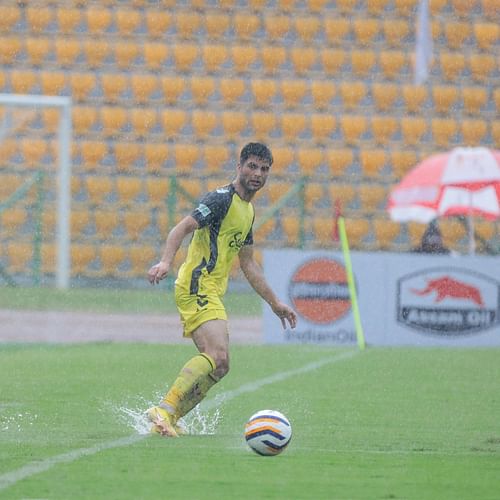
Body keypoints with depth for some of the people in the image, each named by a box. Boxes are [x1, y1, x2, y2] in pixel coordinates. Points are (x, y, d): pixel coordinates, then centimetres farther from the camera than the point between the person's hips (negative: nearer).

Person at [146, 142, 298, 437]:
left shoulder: (248, 211, 20)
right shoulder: (223, 199, -9)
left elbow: (248, 264, 28)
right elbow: (183, 228, -20)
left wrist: (275, 302, 28)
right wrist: (166, 262, -37)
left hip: (212, 293, 10)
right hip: (198, 286, -10)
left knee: (218, 365, 8)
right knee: (218, 356, -24)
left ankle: (168, 421, 10)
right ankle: (165, 409, -28)